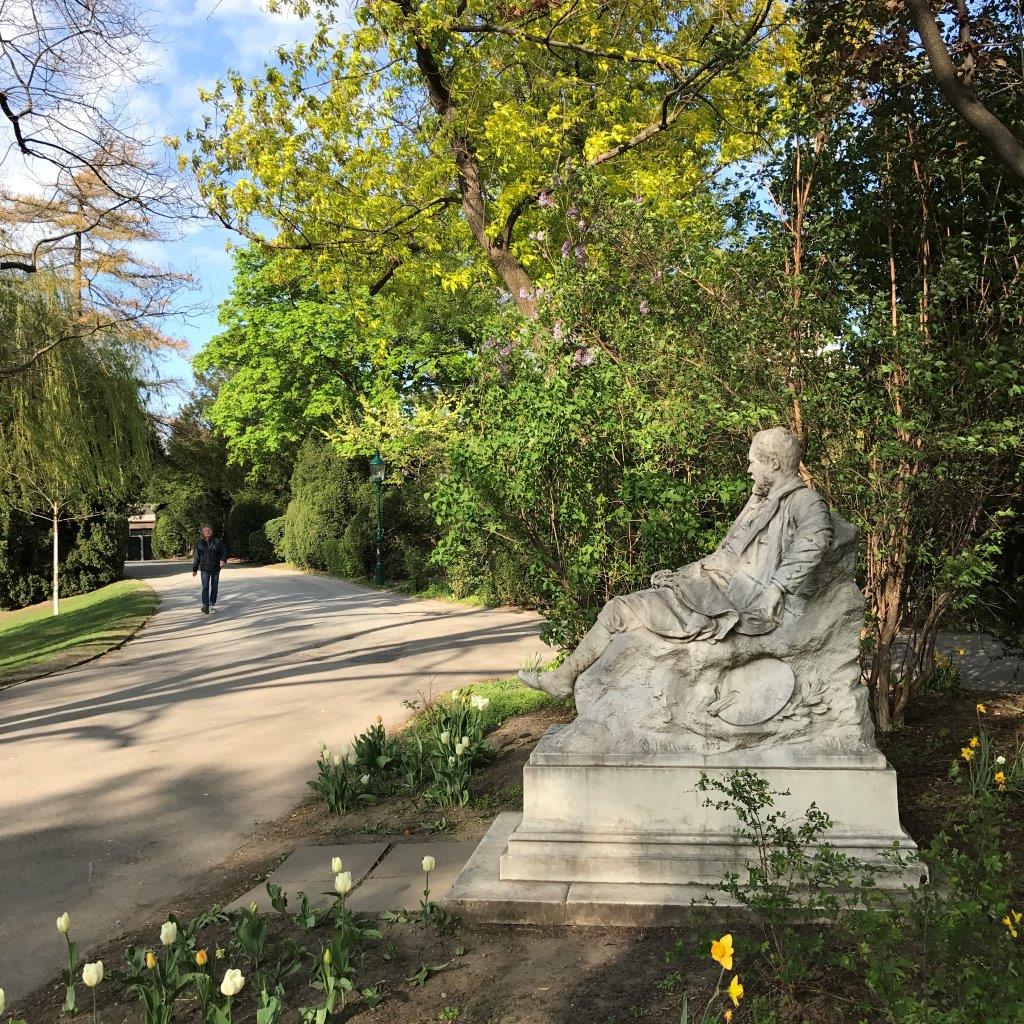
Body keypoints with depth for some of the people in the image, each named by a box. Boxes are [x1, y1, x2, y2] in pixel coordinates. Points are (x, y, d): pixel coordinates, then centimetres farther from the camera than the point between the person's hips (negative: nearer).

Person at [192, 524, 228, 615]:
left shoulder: (217, 541, 0)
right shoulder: (199, 543, 4)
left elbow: (224, 551, -1)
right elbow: (196, 557, 9)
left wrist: (223, 560, -21)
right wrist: (194, 569, 10)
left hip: (215, 568, 1)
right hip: (204, 568, -1)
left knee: (214, 587, 11)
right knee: (205, 587, -12)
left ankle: (212, 603, 26)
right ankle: (205, 606, -16)